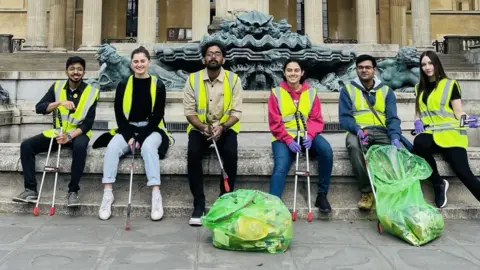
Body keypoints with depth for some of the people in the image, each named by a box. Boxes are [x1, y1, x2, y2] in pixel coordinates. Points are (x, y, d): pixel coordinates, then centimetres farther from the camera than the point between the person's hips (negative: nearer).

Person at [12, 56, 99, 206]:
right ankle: (31, 190, -11)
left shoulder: (91, 92, -6)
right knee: (26, 145, -17)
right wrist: (59, 102, -22)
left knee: (80, 147, -38)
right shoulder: (57, 87, 3)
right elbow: (39, 108, -6)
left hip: (78, 133, -3)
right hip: (57, 132, 4)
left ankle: (73, 191, -27)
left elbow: (88, 122, -10)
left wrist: (70, 136, -24)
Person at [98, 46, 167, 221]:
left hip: (151, 129, -2)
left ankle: (156, 195, -35)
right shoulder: (123, 85, 5)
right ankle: (107, 194, -23)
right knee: (112, 147, -27)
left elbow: (158, 115, -6)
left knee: (148, 147, -35)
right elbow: (119, 113, 2)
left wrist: (140, 138, -14)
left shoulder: (158, 85, -1)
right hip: (128, 129, 2)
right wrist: (129, 136, -12)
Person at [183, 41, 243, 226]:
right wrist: (203, 127, -23)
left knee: (231, 154, -29)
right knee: (193, 154, -28)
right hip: (200, 127, 1)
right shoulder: (193, 79, -4)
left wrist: (222, 127, -25)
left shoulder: (233, 79, -5)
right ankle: (199, 205, -16)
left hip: (225, 128, 0)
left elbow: (236, 112, -7)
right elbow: (189, 111, -5)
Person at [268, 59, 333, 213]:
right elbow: (275, 123, -3)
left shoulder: (311, 92, 9)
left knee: (326, 151, -26)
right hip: (284, 137, -2)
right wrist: (288, 140, -17)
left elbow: (316, 119, 5)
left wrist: (309, 135, -16)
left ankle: (322, 195, -12)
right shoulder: (276, 93, 3)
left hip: (306, 135, 2)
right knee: (280, 167, -26)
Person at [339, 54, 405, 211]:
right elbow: (344, 117, 0)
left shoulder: (386, 91, 15)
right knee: (354, 146, -37)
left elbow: (392, 118, 4)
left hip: (381, 131, 2)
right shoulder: (348, 90, 10)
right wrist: (358, 130, -20)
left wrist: (395, 136, -16)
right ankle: (366, 191, -25)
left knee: (396, 148, -31)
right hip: (357, 131, -1)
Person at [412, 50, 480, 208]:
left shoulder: (450, 84, 5)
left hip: (450, 133, -3)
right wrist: (417, 121, 2)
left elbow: (458, 112, 1)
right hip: (430, 134, 3)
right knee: (418, 143, -35)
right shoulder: (419, 87, 18)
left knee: (462, 171, -26)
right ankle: (438, 184, -15)